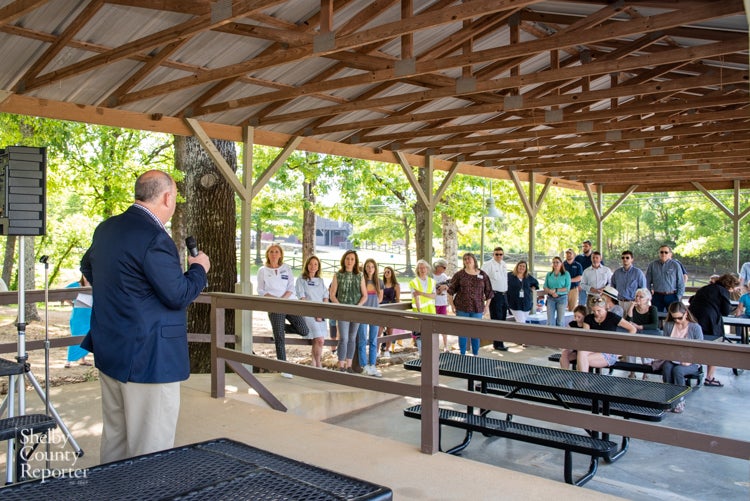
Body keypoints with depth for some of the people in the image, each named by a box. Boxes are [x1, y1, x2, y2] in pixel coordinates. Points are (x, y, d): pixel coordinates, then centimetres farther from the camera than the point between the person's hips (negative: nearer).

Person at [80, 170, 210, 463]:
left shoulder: (106, 228, 9)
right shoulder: (154, 238, -21)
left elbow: (87, 267, 26)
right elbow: (179, 295, -18)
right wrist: (199, 268, -1)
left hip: (109, 351, 10)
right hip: (148, 358, -10)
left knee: (114, 437, 20)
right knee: (151, 448, 0)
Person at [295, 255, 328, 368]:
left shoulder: (320, 281, 16)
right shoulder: (301, 280, 1)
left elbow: (326, 298, 11)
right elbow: (302, 299, -6)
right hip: (308, 313, -5)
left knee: (317, 341, 2)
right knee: (319, 340, -16)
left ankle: (314, 365, 13)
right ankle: (319, 366, -6)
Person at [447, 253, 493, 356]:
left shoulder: (482, 275, 4)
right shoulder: (459, 274, 1)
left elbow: (488, 292, 10)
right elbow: (450, 290, 4)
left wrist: (486, 306, 5)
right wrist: (452, 305, -1)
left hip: (477, 309, 1)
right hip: (462, 309, -1)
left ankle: (476, 354, 20)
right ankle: (462, 354, 15)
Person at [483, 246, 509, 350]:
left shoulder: (504, 264, 14)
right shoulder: (488, 264, -10)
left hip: (504, 294, 8)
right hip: (495, 295, -8)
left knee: (503, 318, 11)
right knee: (496, 319, -6)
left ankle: (497, 341, 20)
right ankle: (498, 344, -2)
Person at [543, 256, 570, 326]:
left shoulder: (566, 274, 1)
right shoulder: (549, 274, 10)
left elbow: (567, 288, -7)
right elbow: (545, 287, 5)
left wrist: (556, 290, -14)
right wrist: (551, 292, -14)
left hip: (562, 298, -3)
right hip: (550, 298, 3)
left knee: (560, 320, 1)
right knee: (550, 320, 0)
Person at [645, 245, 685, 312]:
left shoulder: (675, 265, 0)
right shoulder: (652, 265, 3)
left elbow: (681, 283, 3)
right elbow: (647, 282, 9)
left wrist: (678, 298, -3)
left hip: (671, 296, -1)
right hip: (657, 297, 1)